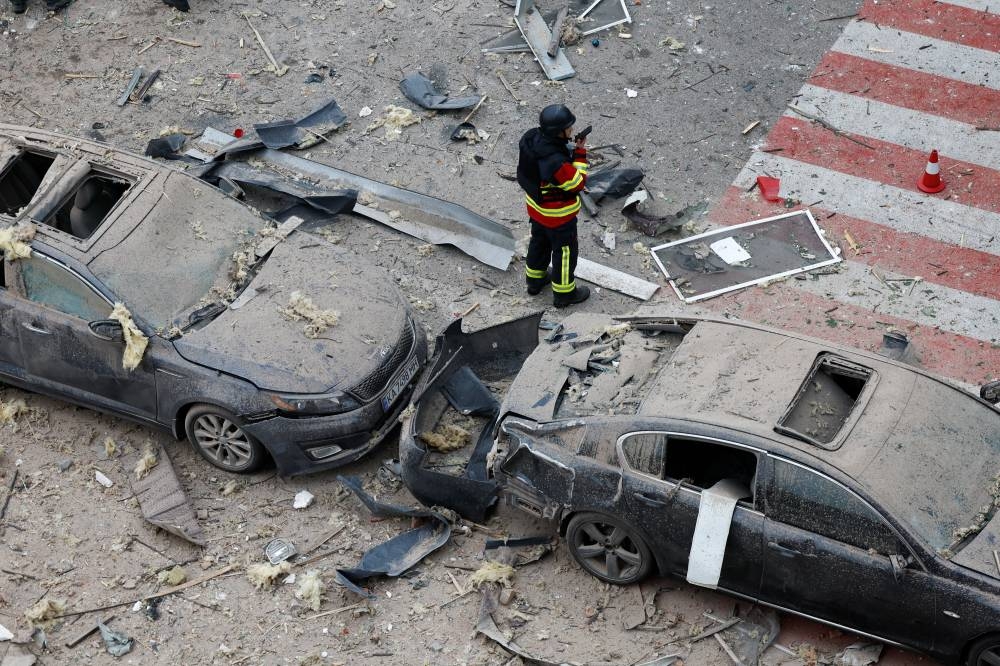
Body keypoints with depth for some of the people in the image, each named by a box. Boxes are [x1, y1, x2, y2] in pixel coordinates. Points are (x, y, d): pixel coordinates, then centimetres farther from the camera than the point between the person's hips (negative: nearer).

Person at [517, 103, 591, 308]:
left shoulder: (530, 138, -18)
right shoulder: (556, 163, -42)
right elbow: (578, 183, -25)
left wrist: (571, 151, -14)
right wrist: (580, 153, -21)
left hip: (536, 205, 8)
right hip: (558, 216, -8)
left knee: (539, 241, 30)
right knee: (565, 250, 15)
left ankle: (535, 279, 52)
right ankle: (564, 293, 34)